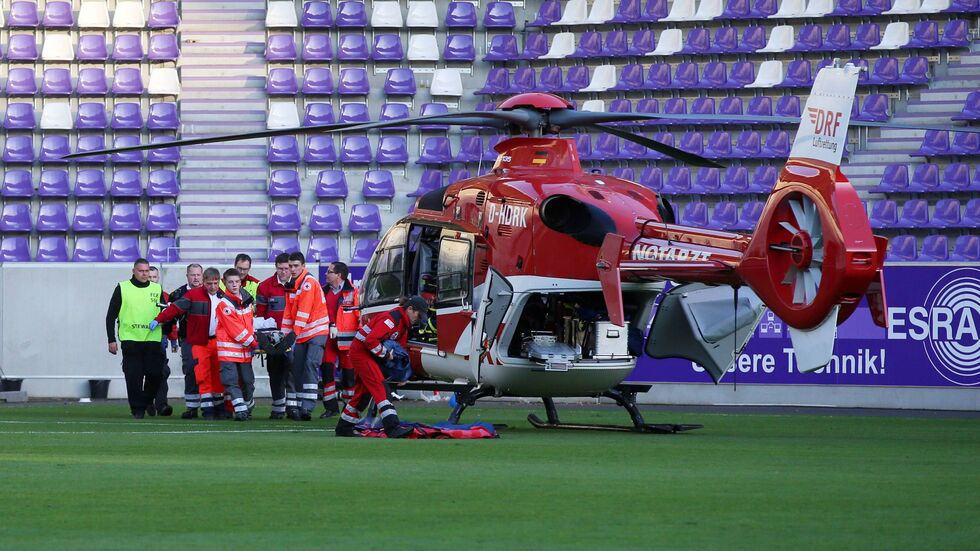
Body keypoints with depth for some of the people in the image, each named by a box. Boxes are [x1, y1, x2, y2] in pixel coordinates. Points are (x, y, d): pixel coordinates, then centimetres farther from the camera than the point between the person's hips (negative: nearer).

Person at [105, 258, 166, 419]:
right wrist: (111, 340, 1)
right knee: (133, 377, -5)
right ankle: (137, 409, 1)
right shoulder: (123, 288, 5)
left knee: (155, 374, -4)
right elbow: (111, 315, 6)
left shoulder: (157, 290, 10)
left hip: (153, 340, 2)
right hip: (130, 339, -1)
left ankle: (147, 401, 20)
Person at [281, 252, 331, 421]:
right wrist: (285, 334, 7)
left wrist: (295, 333, -22)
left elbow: (304, 311, -19)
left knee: (310, 365, -17)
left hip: (317, 331, -8)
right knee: (297, 369, 4)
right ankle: (298, 407, 7)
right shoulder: (291, 286, 13)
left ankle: (307, 407, -22)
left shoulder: (309, 282, -13)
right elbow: (288, 312, 16)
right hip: (301, 334, 8)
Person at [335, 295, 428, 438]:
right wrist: (385, 354, -17)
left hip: (370, 355, 10)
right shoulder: (392, 318, -21)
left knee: (363, 393, 13)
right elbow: (371, 340, -28)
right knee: (380, 388, -19)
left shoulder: (403, 324, 12)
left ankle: (343, 428, 23)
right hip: (361, 351, -10)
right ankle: (392, 427, -29)